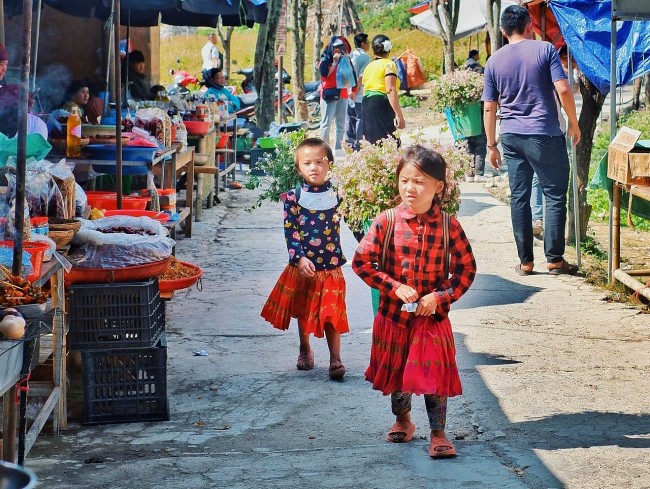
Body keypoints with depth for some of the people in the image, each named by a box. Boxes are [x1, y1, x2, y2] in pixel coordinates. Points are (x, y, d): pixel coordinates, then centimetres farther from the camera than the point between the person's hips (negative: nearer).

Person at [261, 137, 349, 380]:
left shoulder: (337, 195, 0)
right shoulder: (294, 197, -5)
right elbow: (290, 232, -9)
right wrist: (299, 258, -17)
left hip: (331, 266, 0)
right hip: (302, 266, 1)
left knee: (332, 314, 0)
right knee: (303, 312, 16)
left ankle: (335, 359, 7)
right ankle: (305, 351, 36)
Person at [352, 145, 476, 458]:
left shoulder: (448, 226, -9)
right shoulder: (387, 222, -9)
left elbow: (466, 270, -3)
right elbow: (362, 261, -9)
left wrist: (439, 297, -15)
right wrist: (396, 287, -17)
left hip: (433, 317, -1)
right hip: (393, 314, 1)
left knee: (435, 372, 0)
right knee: (396, 371, 18)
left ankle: (438, 433, 14)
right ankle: (402, 419, 41)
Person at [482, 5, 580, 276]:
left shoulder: (494, 61, 7)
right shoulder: (545, 49, -3)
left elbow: (489, 108, 7)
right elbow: (563, 90, -11)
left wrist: (491, 145, 14)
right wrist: (574, 124, 2)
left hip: (511, 138, 4)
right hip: (545, 136, -3)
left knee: (519, 198, 7)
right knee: (555, 195, 5)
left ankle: (525, 261, 9)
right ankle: (555, 259, 5)